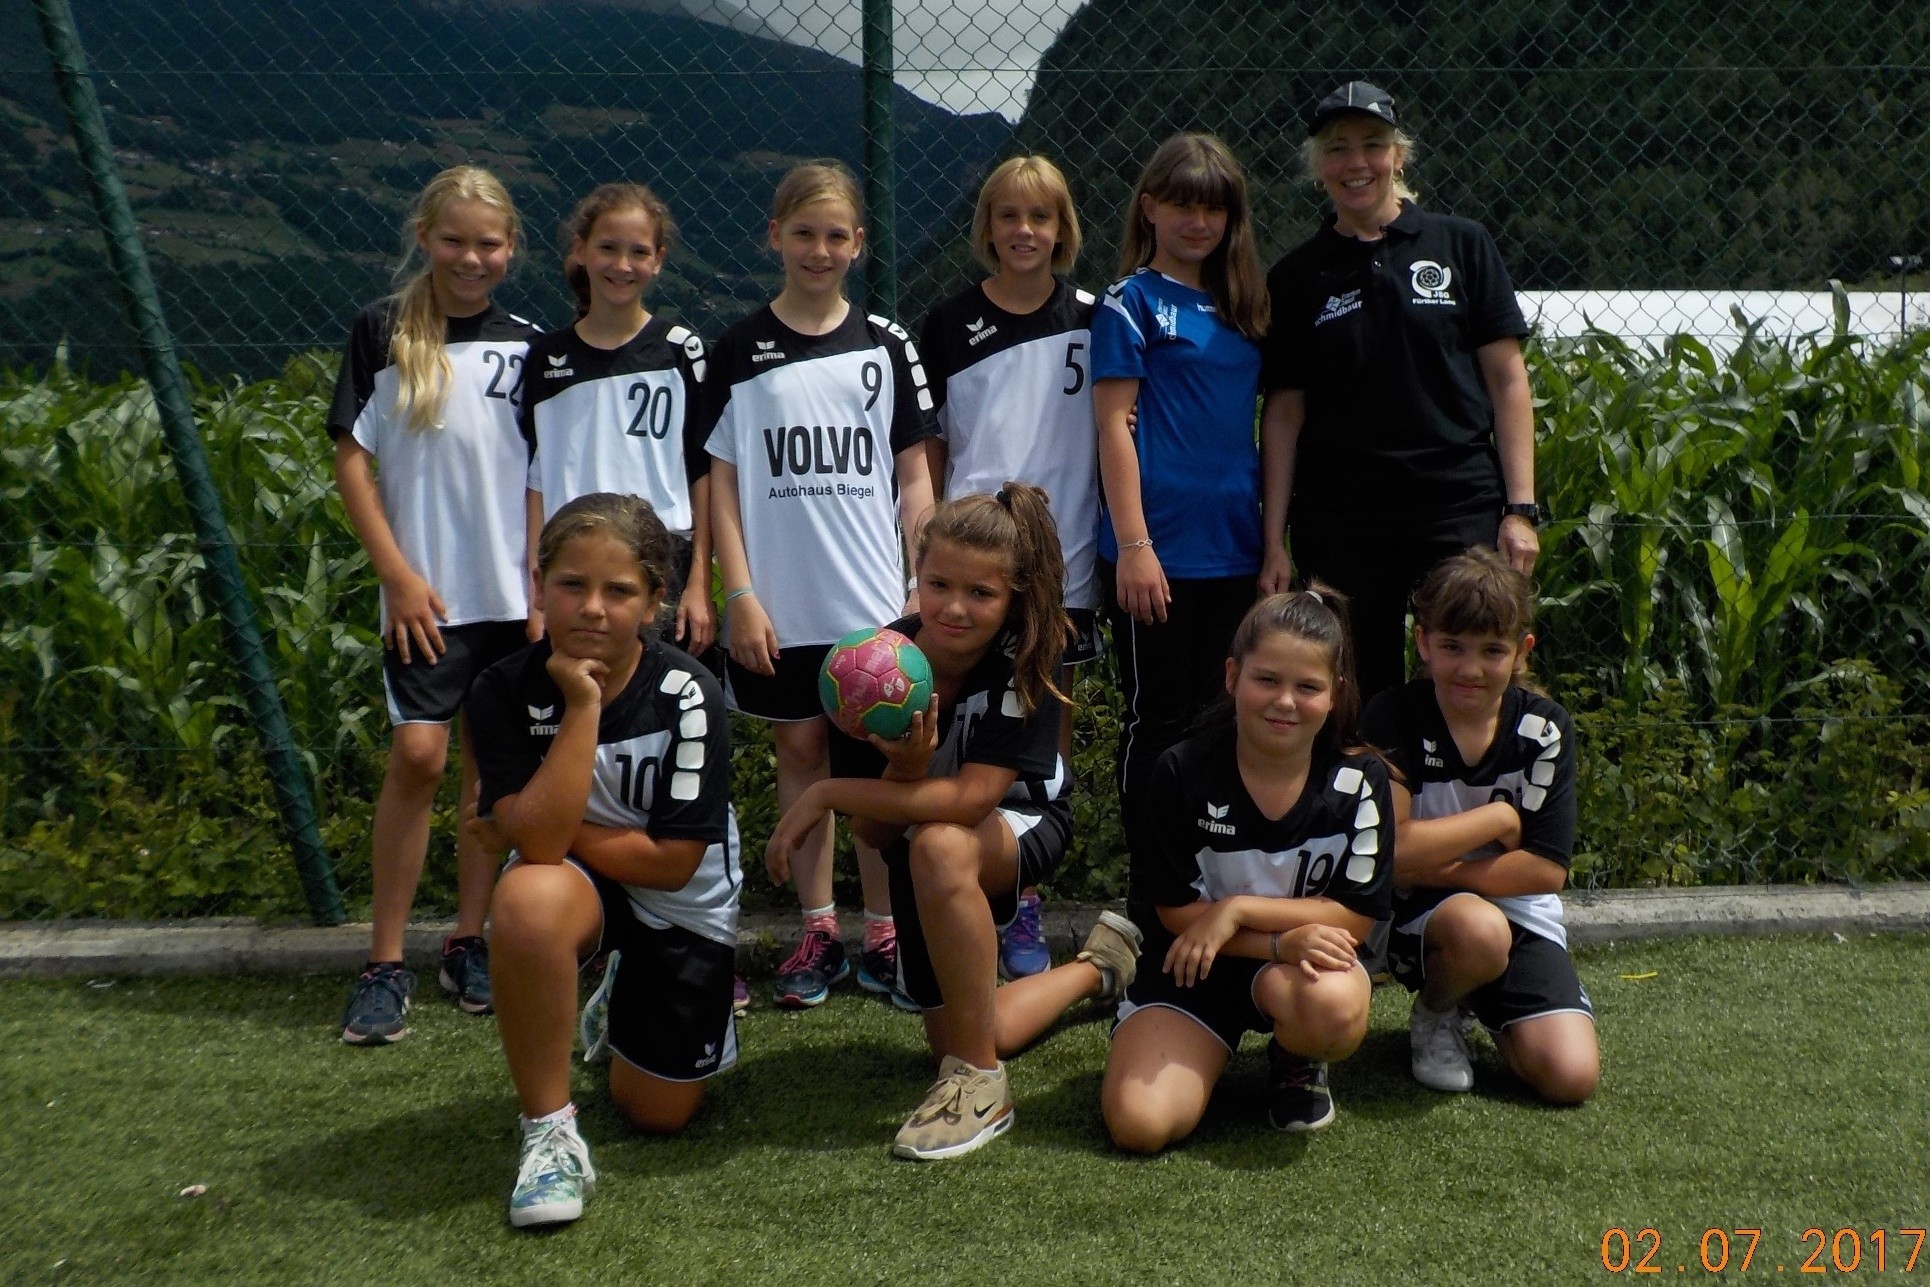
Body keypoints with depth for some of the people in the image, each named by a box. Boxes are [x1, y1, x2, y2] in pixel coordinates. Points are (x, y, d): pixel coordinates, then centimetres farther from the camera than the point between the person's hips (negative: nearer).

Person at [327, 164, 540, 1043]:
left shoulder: (529, 346, 7)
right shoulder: (383, 330, 1)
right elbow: (352, 460, -1)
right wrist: (397, 574, -8)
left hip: (515, 591, 3)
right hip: (427, 590, -2)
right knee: (418, 755, -10)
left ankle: (469, 944, 18)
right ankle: (386, 962, 2)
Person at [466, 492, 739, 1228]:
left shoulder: (686, 696, -24)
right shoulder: (506, 692, -19)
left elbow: (673, 862, -22)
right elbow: (536, 839, -31)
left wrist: (556, 830, -19)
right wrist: (582, 706, -34)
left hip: (684, 905, 0)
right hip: (579, 886, 0)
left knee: (656, 1114, 6)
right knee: (528, 899, -38)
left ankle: (629, 1000, 41)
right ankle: (549, 1130, -19)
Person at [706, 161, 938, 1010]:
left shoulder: (886, 345, 5)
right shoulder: (738, 352, 3)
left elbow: (914, 476, 7)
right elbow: (722, 481, 2)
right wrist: (740, 595, -5)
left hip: (874, 599, 0)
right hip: (779, 602, 0)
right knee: (801, 750, 8)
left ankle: (883, 930, 14)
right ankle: (817, 930, 18)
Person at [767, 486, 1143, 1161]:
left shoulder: (1023, 663, -28)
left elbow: (969, 800, -34)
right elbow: (874, 833, -17)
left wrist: (824, 795, -32)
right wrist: (905, 767, -39)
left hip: (1021, 831, -4)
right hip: (926, 867, 5)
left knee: (938, 846, -39)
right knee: (952, 1039, 2)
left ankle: (979, 1081, -23)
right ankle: (1097, 967, 31)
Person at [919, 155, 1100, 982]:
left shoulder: (1091, 321, 7)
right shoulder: (949, 325, 4)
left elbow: (1115, 436, 10)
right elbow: (927, 448, 7)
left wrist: (1116, 541, 4)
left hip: (1061, 556, 1)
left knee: (1044, 732, 6)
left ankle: (1023, 911, 16)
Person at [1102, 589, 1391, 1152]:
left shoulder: (1359, 780, -11)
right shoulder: (1183, 772, -13)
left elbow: (1357, 917, -10)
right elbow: (1176, 911, -10)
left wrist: (1237, 909, -19)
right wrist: (1284, 940, -24)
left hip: (1305, 958, 1)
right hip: (1195, 964, 0)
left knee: (1336, 1006, -37)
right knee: (1139, 1124, -22)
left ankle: (1295, 1063, 2)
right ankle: (1209, 1051, 13)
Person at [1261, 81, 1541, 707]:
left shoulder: (1461, 245, 4)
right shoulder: (1297, 275, 7)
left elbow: (1507, 381, 3)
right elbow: (1284, 412, 6)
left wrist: (1521, 508, -4)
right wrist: (1273, 540, 2)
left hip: (1461, 513, -1)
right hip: (1339, 526, 1)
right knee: (1359, 702, 6)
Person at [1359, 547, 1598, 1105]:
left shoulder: (1545, 730, -6)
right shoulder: (1393, 719, -13)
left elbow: (1548, 869, -10)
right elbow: (1391, 851, -22)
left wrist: (1432, 866, -16)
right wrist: (1499, 818, -15)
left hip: (1520, 912, 3)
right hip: (1416, 914, -2)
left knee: (1572, 1076, -16)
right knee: (1480, 930, -38)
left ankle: (1484, 1005, 17)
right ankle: (1435, 1012, -2)